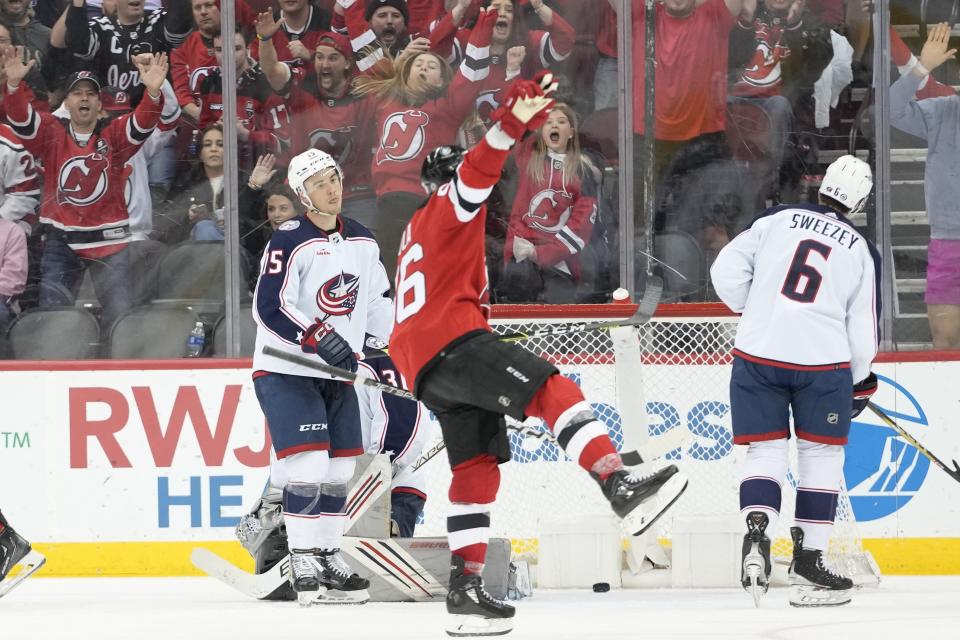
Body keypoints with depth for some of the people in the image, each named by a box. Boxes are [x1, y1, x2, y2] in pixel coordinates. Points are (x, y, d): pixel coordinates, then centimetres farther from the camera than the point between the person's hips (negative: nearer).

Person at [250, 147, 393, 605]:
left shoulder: (362, 241, 9)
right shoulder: (290, 242, -14)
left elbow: (378, 301, 20)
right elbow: (269, 307, -20)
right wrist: (319, 338, -28)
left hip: (337, 370, 7)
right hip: (285, 369, -7)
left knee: (339, 467, 7)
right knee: (307, 463, -16)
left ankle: (328, 556, 17)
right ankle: (302, 561, -9)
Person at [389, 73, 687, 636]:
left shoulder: (419, 231, 33)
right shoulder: (450, 208, 4)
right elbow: (478, 170, -17)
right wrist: (514, 121, -29)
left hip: (425, 368, 10)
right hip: (452, 341, -10)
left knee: (477, 466, 10)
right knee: (553, 389, -23)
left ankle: (465, 588, 5)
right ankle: (620, 487, -44)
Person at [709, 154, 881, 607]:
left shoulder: (776, 219, 5)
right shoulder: (861, 251, 5)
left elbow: (726, 270, 2)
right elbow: (863, 332, 5)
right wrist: (860, 382, 22)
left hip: (758, 352, 1)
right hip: (823, 360, -1)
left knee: (764, 450, 10)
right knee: (821, 456, 12)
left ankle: (756, 533, -13)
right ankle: (808, 561, 9)